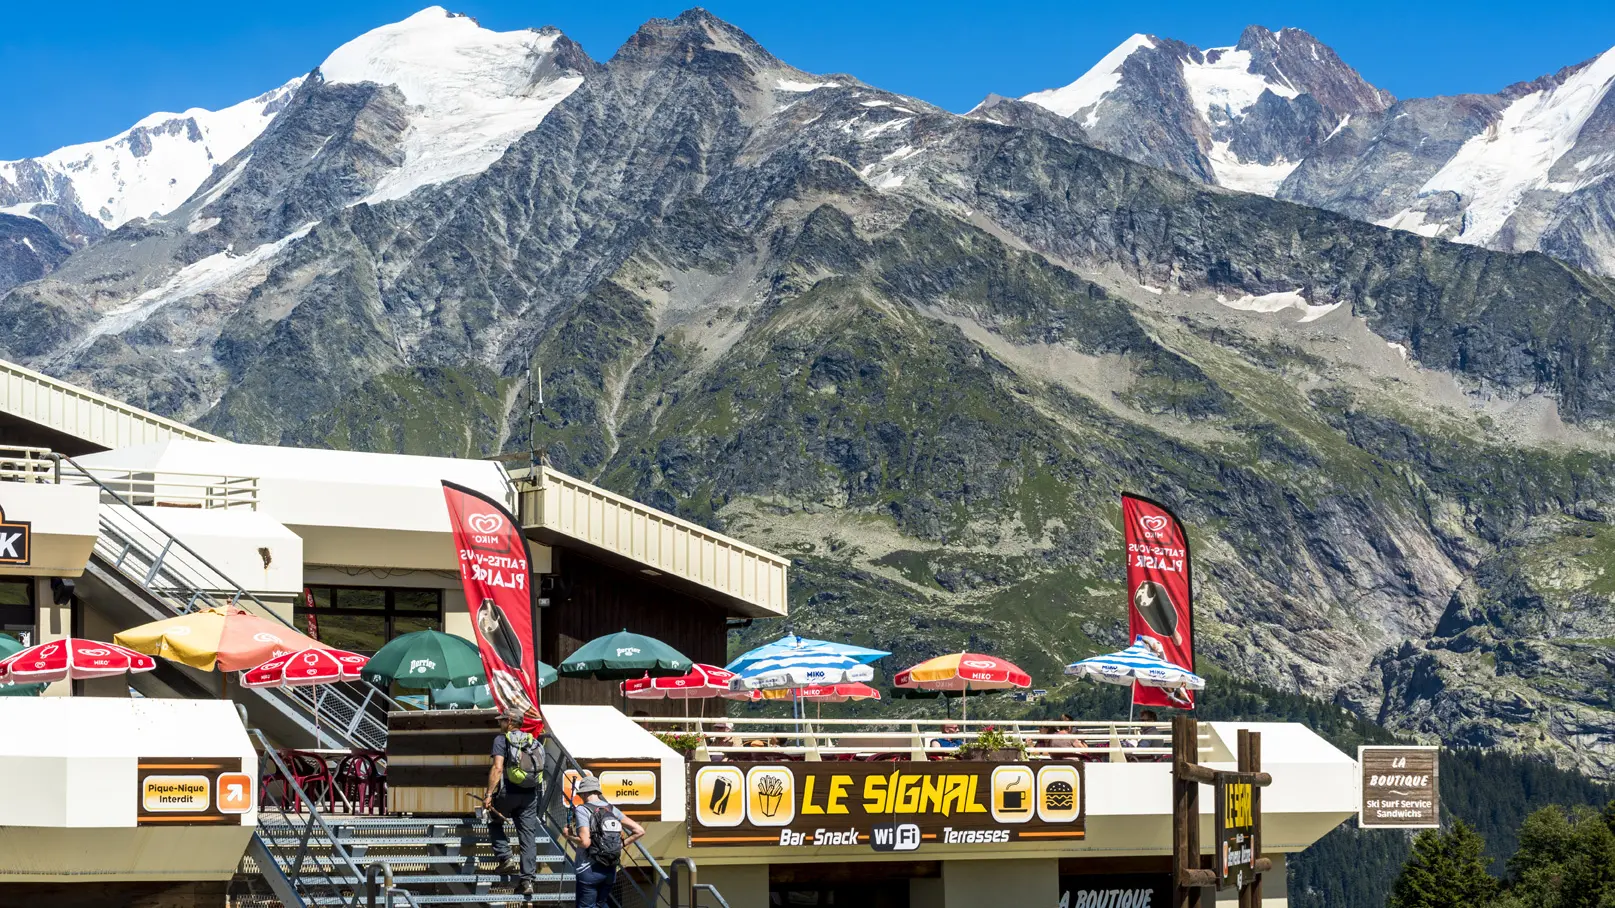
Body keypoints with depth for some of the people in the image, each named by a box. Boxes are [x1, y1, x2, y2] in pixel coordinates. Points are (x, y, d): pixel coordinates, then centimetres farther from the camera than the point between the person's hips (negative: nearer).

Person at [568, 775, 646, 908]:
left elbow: (585, 842, -19)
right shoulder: (612, 809, 9)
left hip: (589, 869, -6)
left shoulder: (582, 810, -9)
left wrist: (570, 836, -2)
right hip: (610, 870, 6)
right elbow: (639, 831, 7)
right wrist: (621, 844, 12)